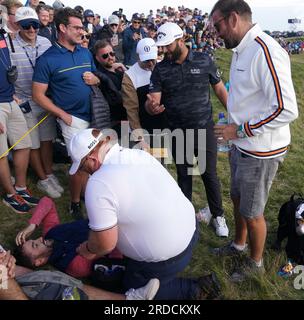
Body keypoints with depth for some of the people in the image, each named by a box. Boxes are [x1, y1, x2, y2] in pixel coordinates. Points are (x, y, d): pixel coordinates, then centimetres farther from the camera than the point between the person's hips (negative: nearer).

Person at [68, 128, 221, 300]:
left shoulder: (98, 185, -23)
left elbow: (106, 244, -18)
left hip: (167, 258, -8)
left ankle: (194, 289, 9)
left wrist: (88, 250, 4)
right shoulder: (140, 154, 1)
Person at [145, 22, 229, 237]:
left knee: (210, 174, 6)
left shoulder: (204, 61, -3)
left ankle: (218, 215, 27)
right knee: (184, 176, 15)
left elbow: (220, 90, 4)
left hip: (204, 129, -1)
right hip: (178, 133, 2)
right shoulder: (160, 70, -1)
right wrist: (152, 107, -32)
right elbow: (153, 101, -8)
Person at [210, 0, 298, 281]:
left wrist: (241, 130, -21)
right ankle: (239, 244, 50)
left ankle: (256, 263, 36)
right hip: (242, 145, 9)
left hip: (260, 152, -8)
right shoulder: (242, 49, 6)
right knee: (238, 199, 25)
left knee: (252, 213, 10)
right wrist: (237, 132, 9)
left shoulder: (264, 50, -24)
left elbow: (286, 109, -28)